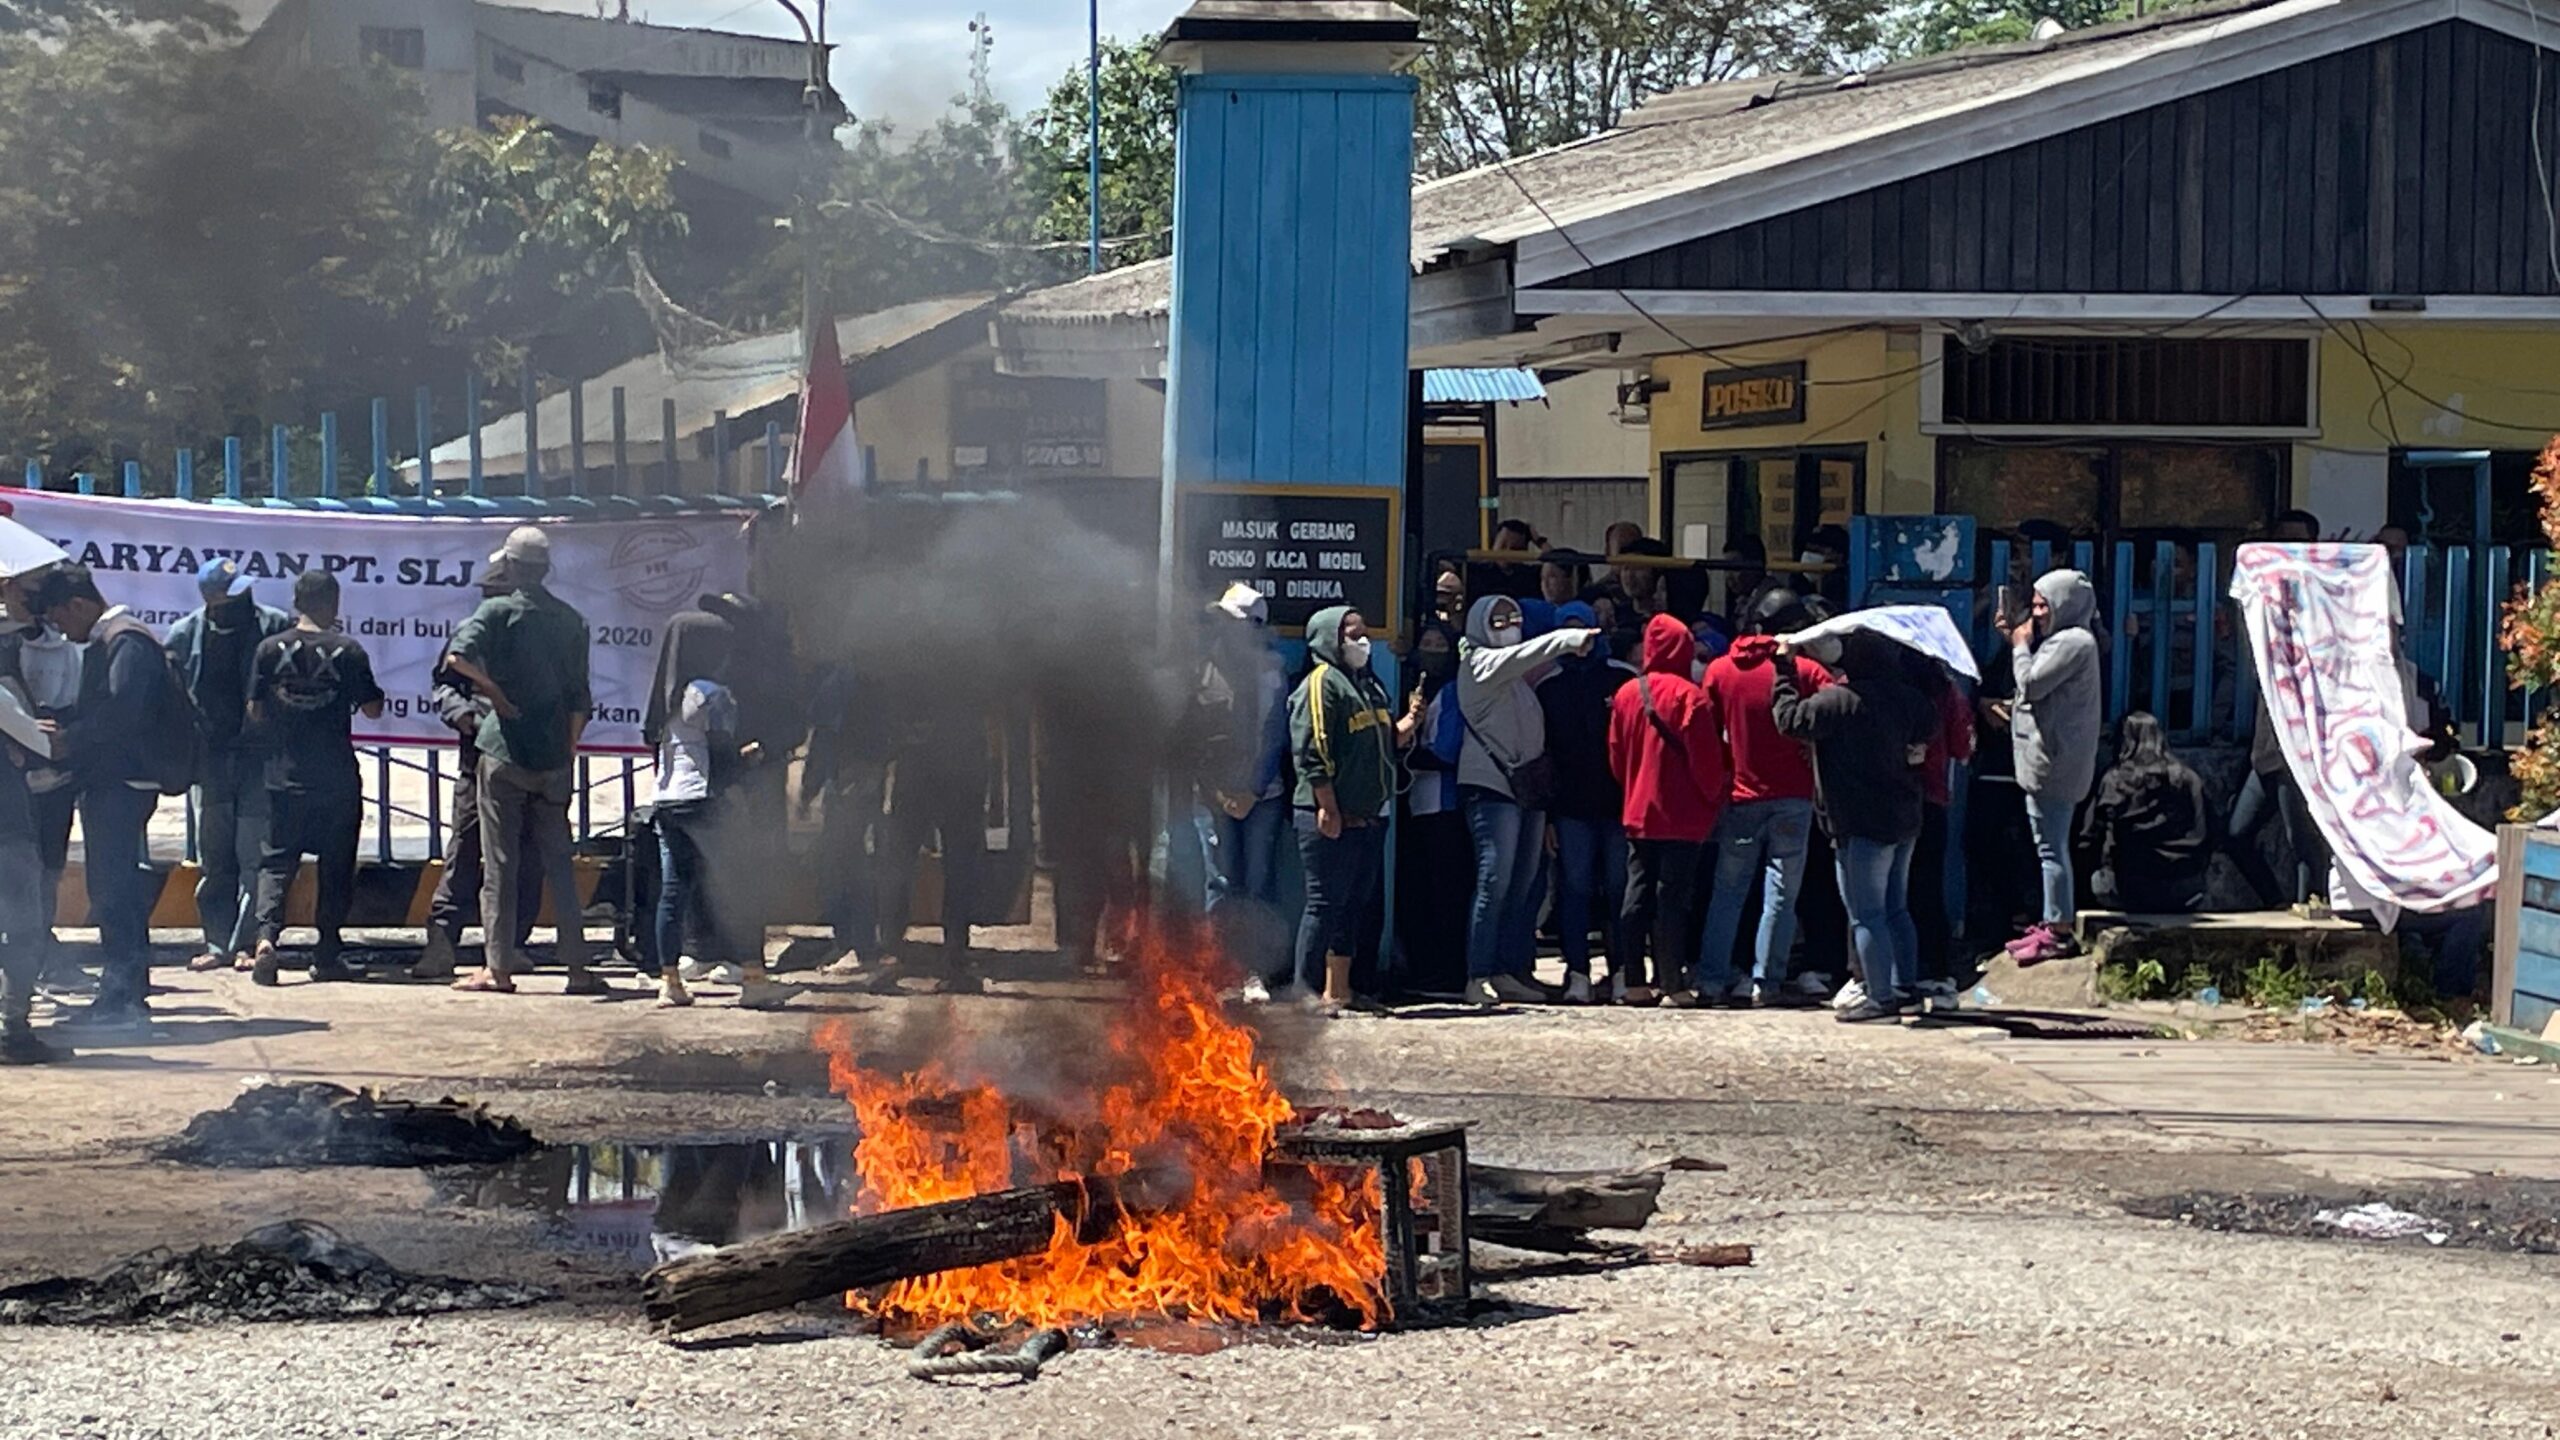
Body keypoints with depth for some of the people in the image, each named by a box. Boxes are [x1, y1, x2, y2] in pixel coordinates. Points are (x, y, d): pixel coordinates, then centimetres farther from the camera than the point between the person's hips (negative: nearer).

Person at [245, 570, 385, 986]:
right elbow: (372, 709, -1)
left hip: (284, 775, 1)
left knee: (276, 860, 5)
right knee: (335, 865, 9)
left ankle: (267, 934, -18)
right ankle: (327, 955, 10)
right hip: (337, 777, -1)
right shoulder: (348, 651, -6)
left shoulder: (271, 648, -2)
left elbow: (255, 712, 2)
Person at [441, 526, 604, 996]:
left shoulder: (499, 611, -6)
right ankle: (577, 966, 6)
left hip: (505, 751, -4)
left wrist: (494, 690, -9)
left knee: (500, 863, 2)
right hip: (555, 757, 4)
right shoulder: (571, 620, 8)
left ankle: (498, 968, 3)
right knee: (559, 863, 9)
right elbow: (580, 700, 7)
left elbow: (458, 656, -23)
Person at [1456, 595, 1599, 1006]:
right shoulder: (1479, 661, -2)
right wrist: (1566, 639, -26)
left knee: (1523, 884, 6)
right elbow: (1518, 656, -20)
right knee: (1495, 881, -12)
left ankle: (1507, 971, 10)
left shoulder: (1517, 676, 23)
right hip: (1491, 784, -8)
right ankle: (1479, 976, -12)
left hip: (1528, 786, 8)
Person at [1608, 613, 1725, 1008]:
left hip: (1637, 813, 5)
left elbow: (1616, 755, 10)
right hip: (1682, 815, -5)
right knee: (1673, 896, -3)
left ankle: (1632, 980, 8)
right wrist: (1713, 798, 3)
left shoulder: (1625, 695, 3)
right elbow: (1705, 757, -12)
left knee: (1637, 895, 9)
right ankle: (1672, 983, -4)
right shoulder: (1690, 696, -13)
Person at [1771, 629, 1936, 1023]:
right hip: (1904, 820, 8)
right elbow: (1929, 723, 20)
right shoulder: (1904, 696, 3)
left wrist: (1782, 672, -6)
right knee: (1895, 908, 19)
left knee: (1866, 914, -3)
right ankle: (1906, 986, 24)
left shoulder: (1837, 700, -19)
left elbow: (1791, 718, -16)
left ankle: (1881, 998, -3)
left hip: (1862, 825, -8)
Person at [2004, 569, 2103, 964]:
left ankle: (2059, 931, -5)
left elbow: (2030, 683, -20)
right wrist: (2022, 646, 9)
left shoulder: (2072, 642, -15)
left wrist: (2021, 646, -6)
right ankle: (2053, 923, 22)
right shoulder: (2064, 641, 18)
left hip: (2053, 761, -11)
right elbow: (2033, 687, 17)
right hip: (2048, 758, 11)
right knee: (2051, 845, 16)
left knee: (2051, 846, -8)